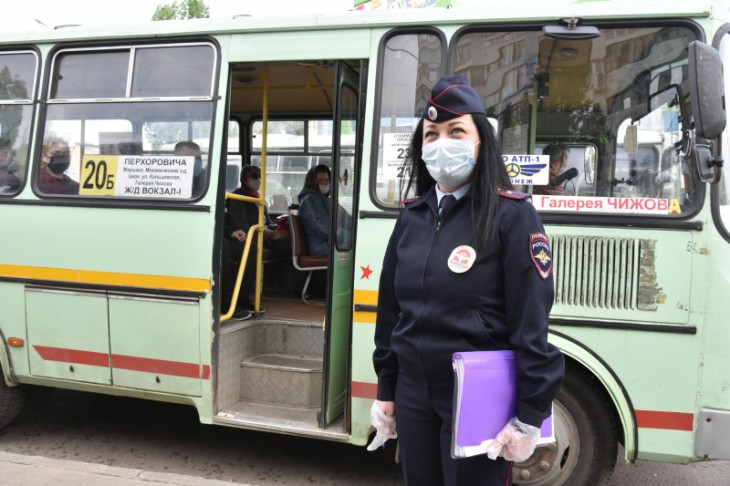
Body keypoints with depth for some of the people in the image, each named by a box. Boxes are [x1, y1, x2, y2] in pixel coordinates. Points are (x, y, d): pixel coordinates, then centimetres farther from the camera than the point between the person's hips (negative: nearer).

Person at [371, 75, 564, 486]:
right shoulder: (412, 216, 6)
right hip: (413, 395, 5)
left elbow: (532, 323, -14)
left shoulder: (512, 215, -11)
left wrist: (529, 416, -14)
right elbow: (390, 307, 11)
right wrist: (386, 389, 13)